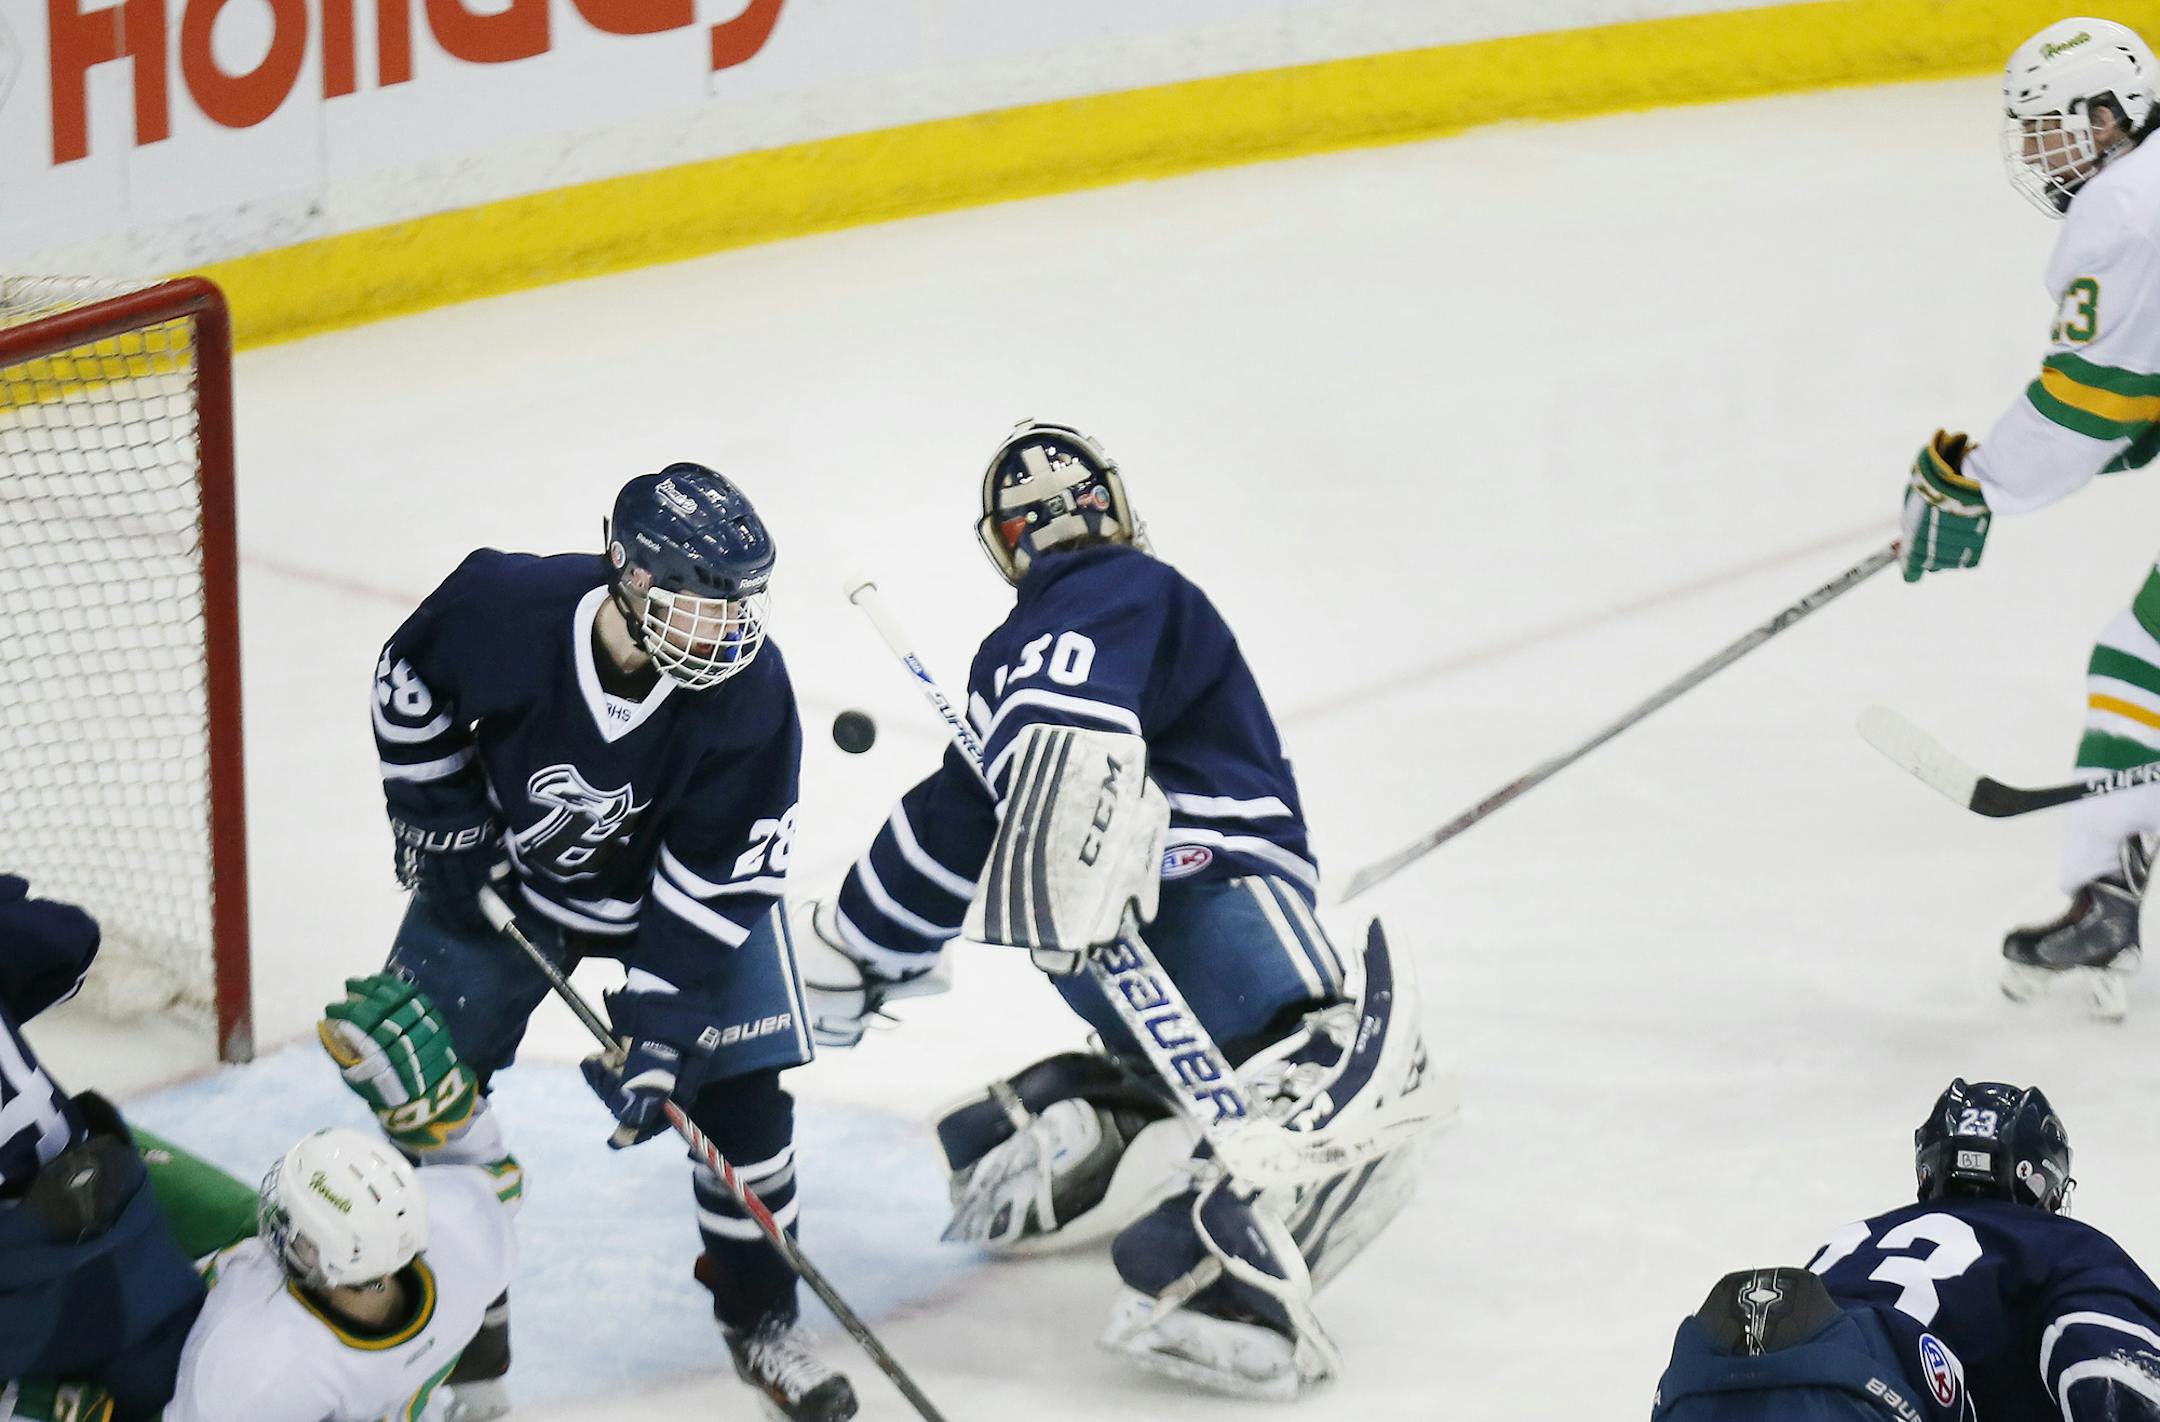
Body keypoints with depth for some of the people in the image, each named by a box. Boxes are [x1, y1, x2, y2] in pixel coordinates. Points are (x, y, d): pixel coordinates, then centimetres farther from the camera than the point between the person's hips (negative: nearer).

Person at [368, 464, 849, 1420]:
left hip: (689, 887, -1)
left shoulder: (749, 691, -32)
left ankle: (759, 1321, 14)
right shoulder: (500, 606, -32)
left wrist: (656, 1022, -29)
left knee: (739, 1093, -7)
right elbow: (409, 686, -8)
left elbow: (720, 877, -26)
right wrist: (441, 820, -6)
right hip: (505, 867, 1)